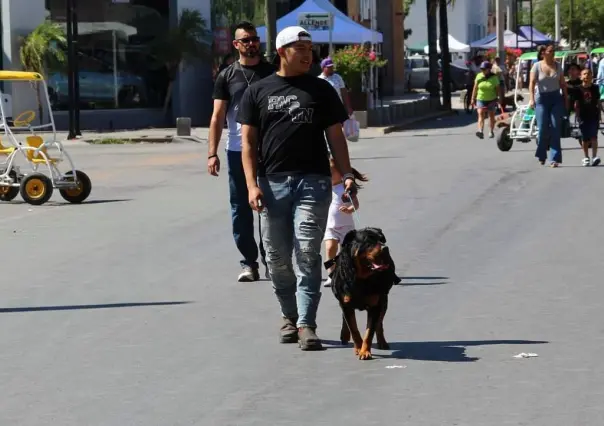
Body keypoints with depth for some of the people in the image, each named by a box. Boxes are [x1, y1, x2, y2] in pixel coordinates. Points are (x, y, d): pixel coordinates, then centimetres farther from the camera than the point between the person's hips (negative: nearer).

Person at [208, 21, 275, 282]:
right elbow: (217, 117, 4)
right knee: (240, 210, 2)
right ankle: (249, 263, 9)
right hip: (237, 151, 0)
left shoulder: (271, 73, 6)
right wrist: (212, 153, -5)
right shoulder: (227, 76, 6)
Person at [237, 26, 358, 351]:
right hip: (273, 182, 1)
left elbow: (335, 137, 11)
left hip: (313, 181, -1)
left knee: (308, 253, -10)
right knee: (277, 257, 6)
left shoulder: (321, 90, 11)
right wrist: (252, 184, -4)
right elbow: (248, 141, 6)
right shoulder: (258, 92, 9)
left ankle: (306, 324, -12)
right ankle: (289, 316, 24)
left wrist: (346, 174, -2)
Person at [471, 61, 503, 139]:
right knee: (481, 115, -16)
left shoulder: (494, 78, -5)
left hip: (491, 100, -1)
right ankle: (481, 131, -29)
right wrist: (473, 98, 6)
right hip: (481, 99, 1)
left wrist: (500, 100, -5)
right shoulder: (479, 76, 0)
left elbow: (498, 89, -2)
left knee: (491, 116, 11)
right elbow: (475, 88, 6)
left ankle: (491, 132, 24)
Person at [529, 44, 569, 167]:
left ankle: (555, 158, -7)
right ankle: (541, 155, 17)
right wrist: (531, 99, -19)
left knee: (555, 128, -6)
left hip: (556, 98, 2)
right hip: (542, 98, -2)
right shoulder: (537, 66, -3)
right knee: (543, 128, -5)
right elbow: (532, 83, -9)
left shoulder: (558, 66, 6)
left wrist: (566, 99, 8)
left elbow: (563, 83, 11)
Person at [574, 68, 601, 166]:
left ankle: (594, 156, -11)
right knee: (584, 138, 6)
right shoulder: (579, 89, -2)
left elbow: (598, 103, 6)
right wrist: (578, 116, -5)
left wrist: (599, 114, 4)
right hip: (583, 116, 0)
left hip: (593, 115, 0)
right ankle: (586, 157, 16)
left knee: (593, 136, -9)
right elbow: (576, 104, 0)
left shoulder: (595, 88, 2)